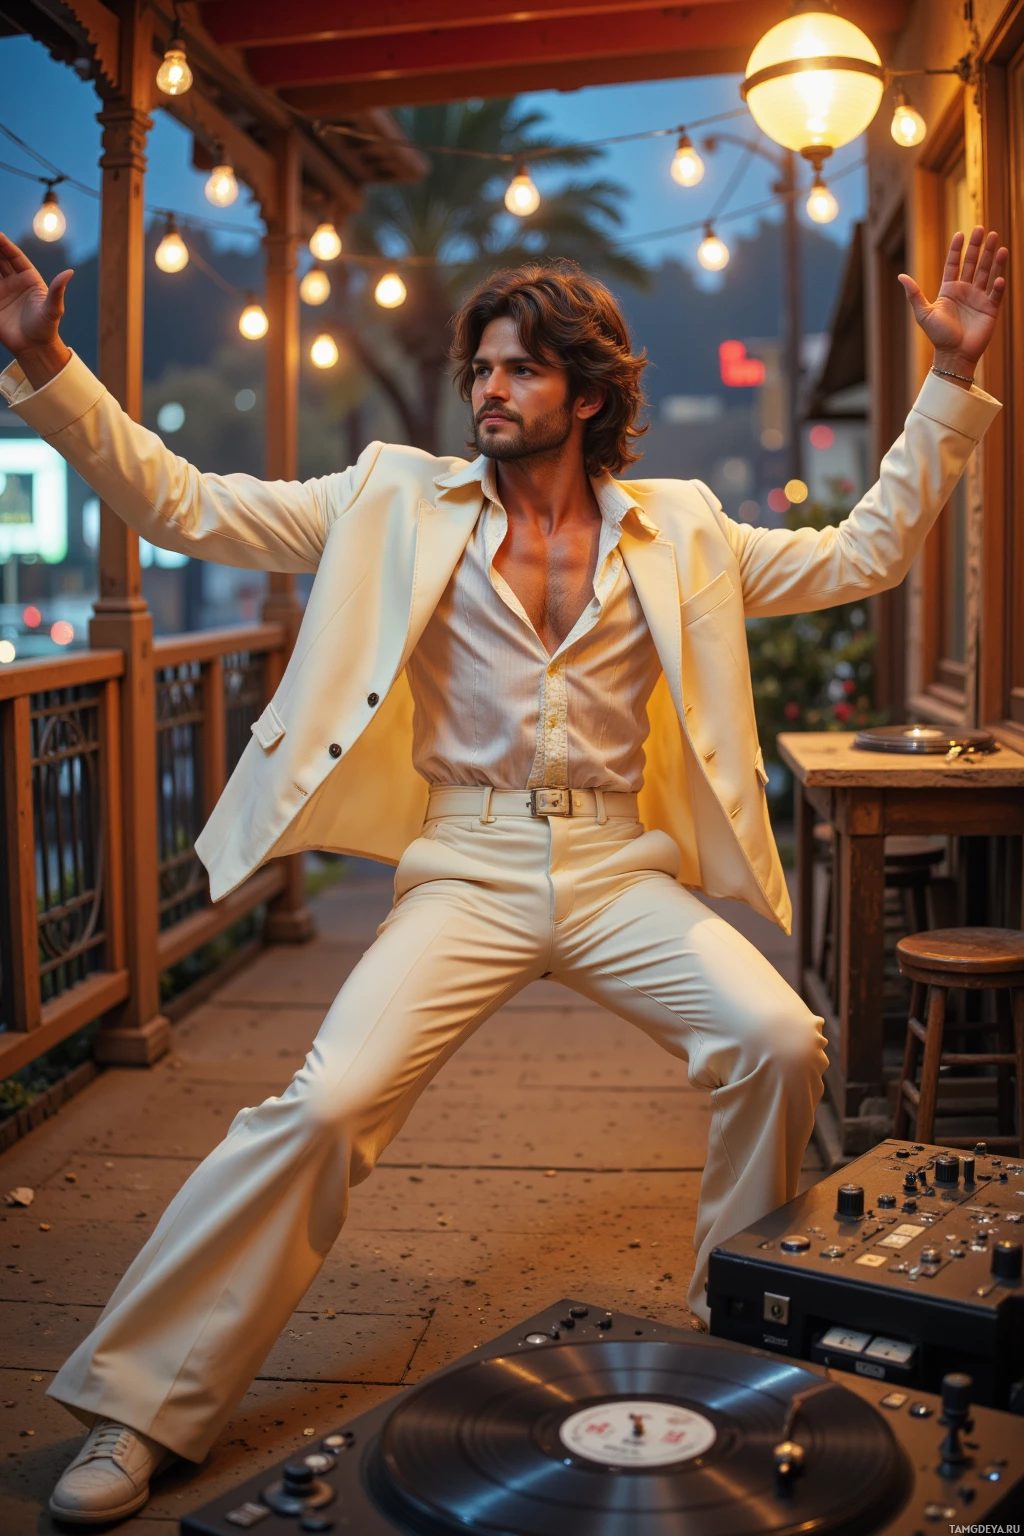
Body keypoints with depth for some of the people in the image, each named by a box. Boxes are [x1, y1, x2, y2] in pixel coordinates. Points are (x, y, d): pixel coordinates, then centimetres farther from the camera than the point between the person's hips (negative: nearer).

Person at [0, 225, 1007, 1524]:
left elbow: (864, 553, 13)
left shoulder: (678, 531, 10)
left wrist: (951, 378, 7)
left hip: (621, 868, 2)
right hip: (465, 868, -1)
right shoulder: (400, 506, 5)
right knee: (326, 1105, -19)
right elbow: (184, 506, 3)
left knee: (781, 1041, -19)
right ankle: (142, 1404, -1)